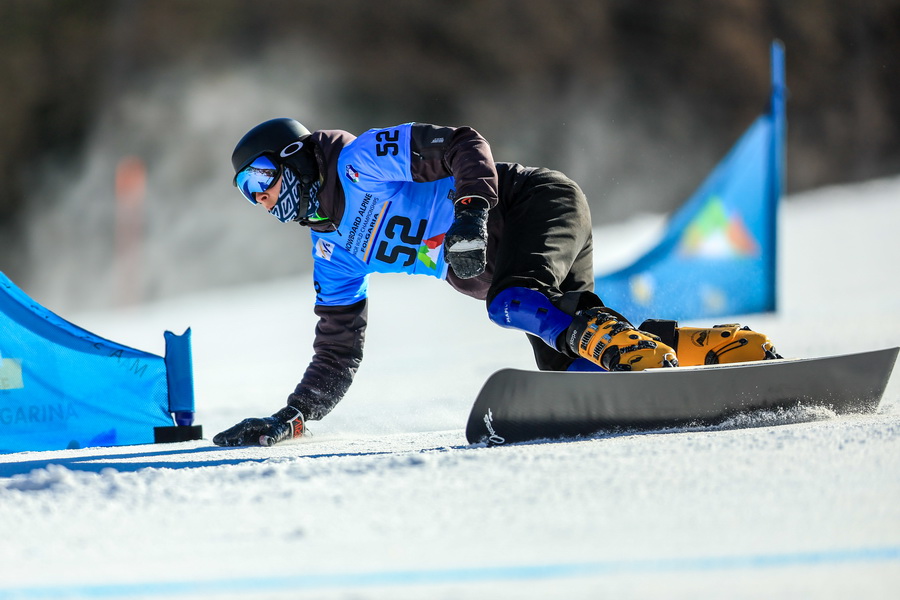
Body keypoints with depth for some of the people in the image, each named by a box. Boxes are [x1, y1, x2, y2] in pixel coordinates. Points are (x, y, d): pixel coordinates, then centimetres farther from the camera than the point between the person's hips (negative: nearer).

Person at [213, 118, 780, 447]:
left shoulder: (361, 162, -6)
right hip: (512, 267, 8)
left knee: (510, 302, -37)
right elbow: (338, 357, 23)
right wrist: (293, 417, 13)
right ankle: (726, 348, -15)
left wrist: (470, 211, -30)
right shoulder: (334, 250, 18)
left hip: (537, 201, -8)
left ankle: (640, 352, -48)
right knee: (575, 379, -12)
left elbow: (465, 145, -15)